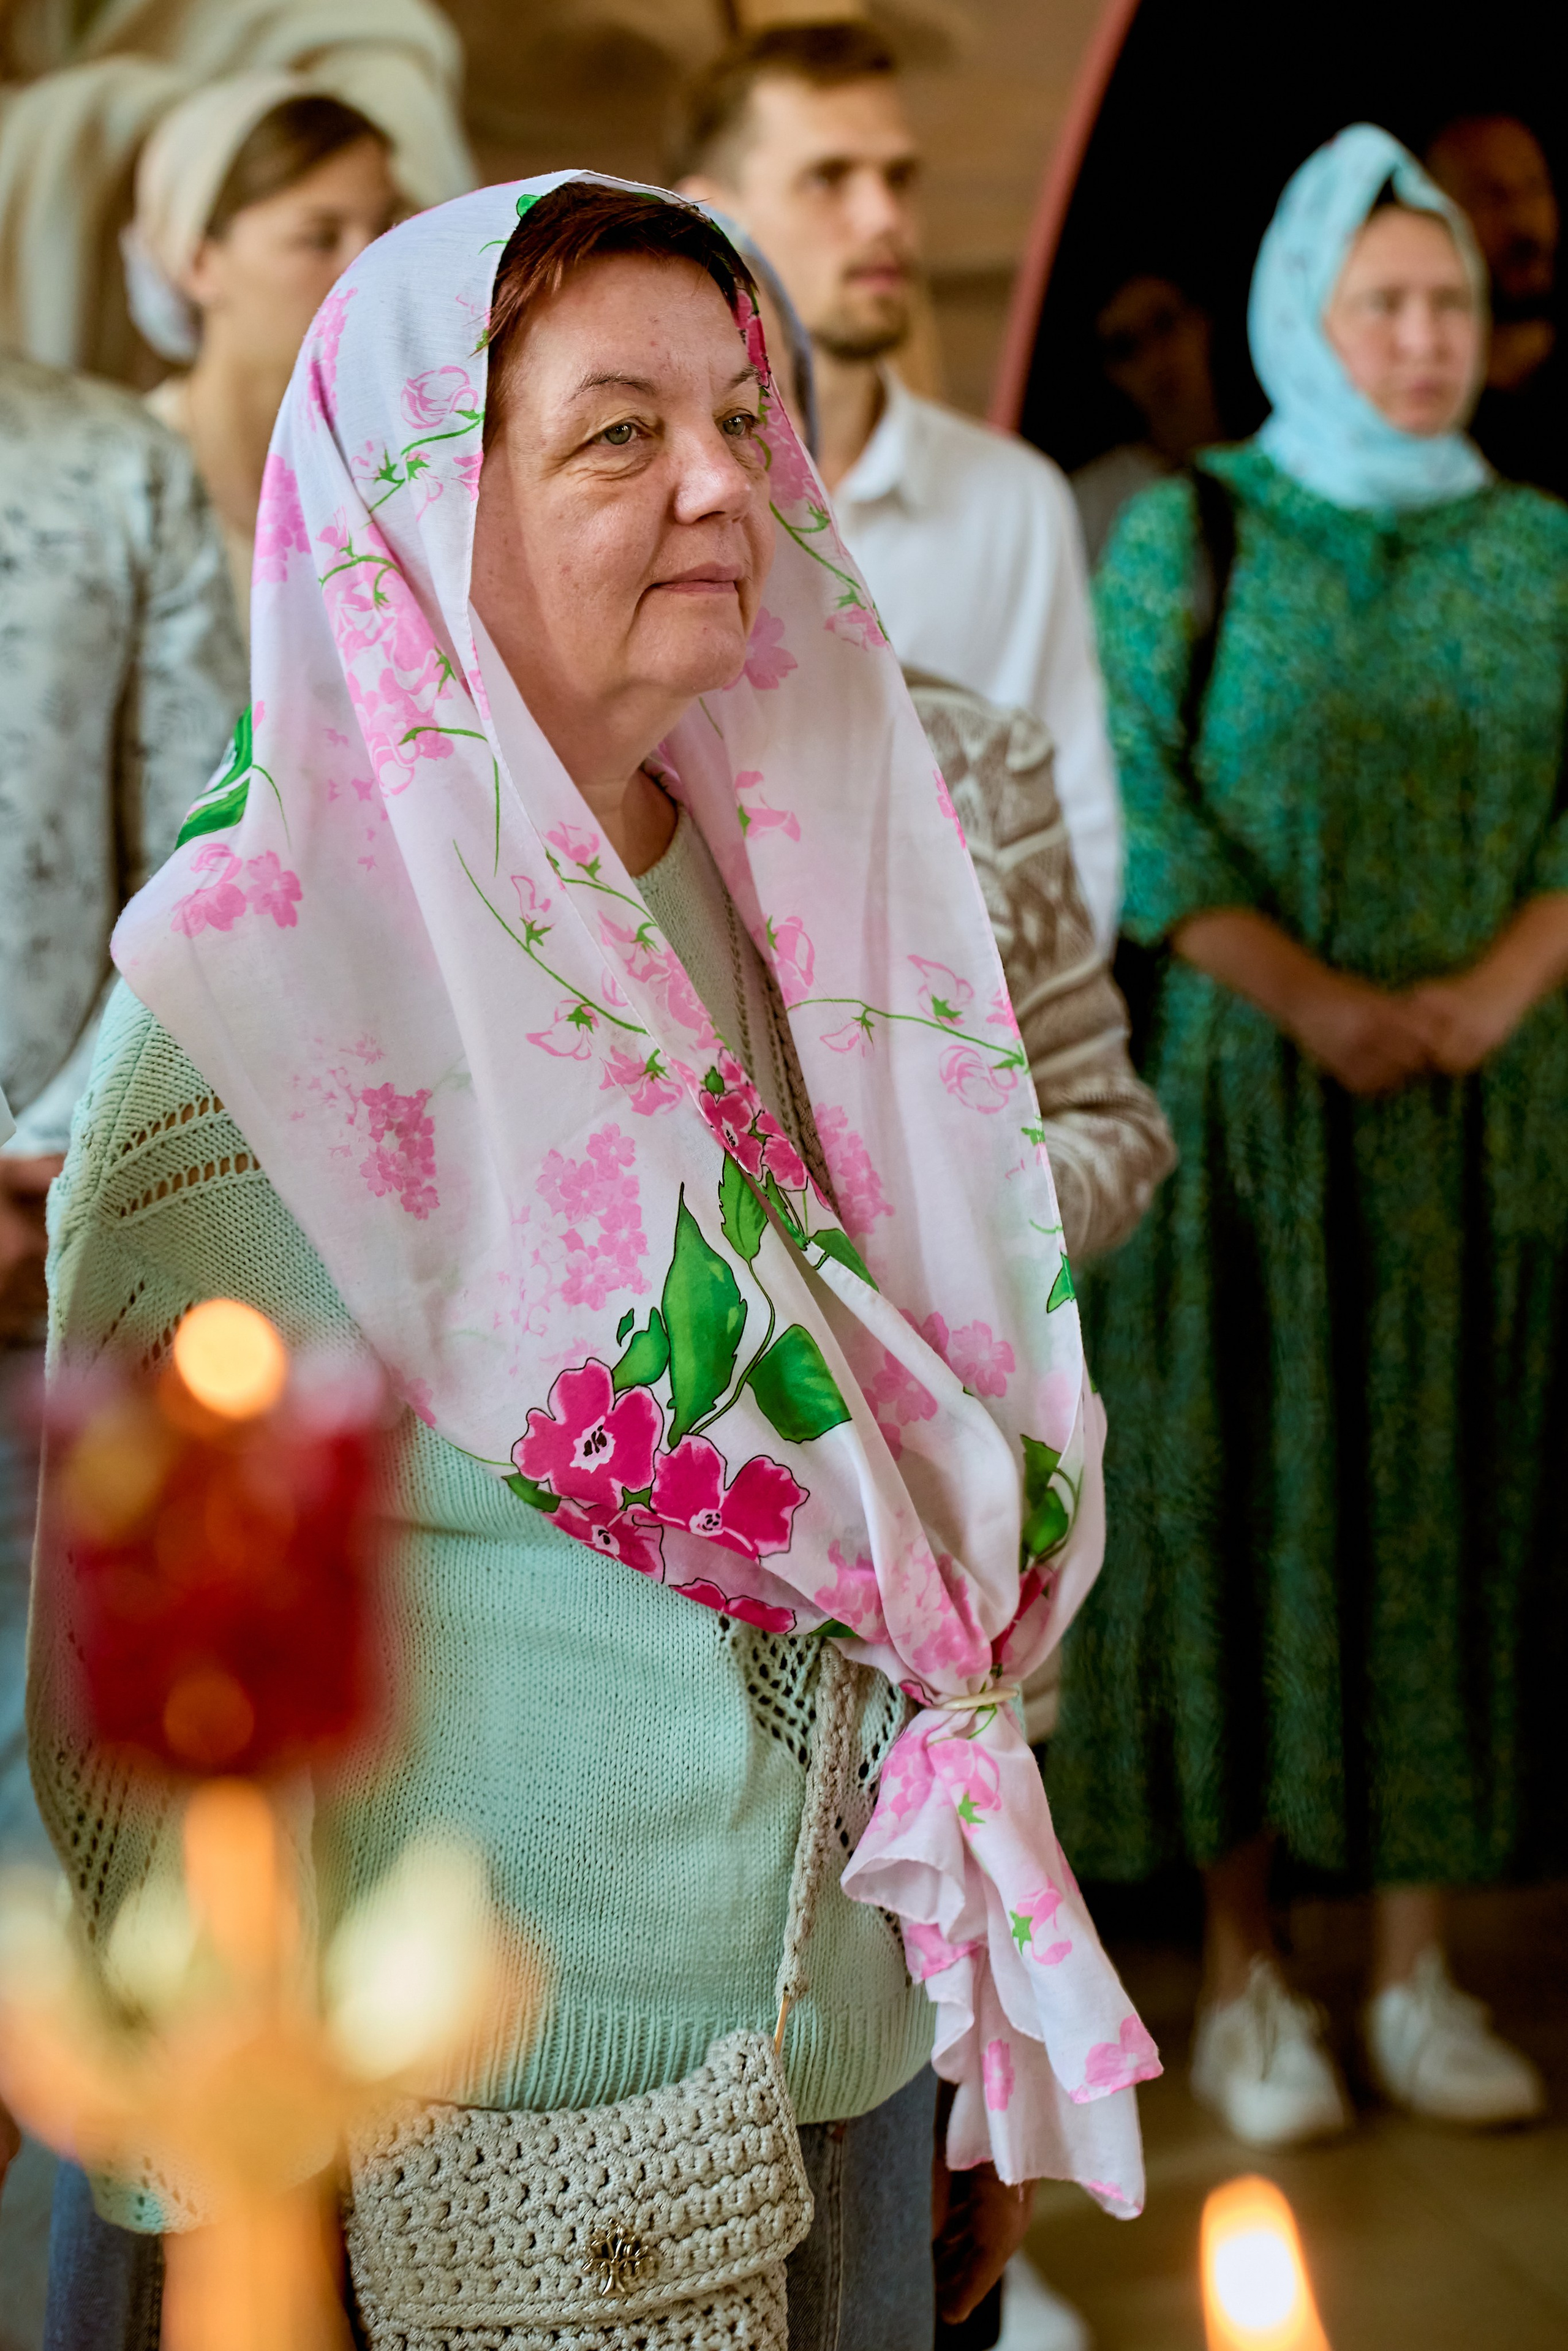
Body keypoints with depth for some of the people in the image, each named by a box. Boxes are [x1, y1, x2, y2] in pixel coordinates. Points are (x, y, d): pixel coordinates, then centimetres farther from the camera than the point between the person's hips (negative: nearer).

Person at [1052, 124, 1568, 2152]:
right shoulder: (1187, 533, 2)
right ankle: (1241, 1975, 9)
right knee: (1243, 1503, 0)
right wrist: (1312, 998, -16)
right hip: (1244, 1100, -3)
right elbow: (1131, 796, -8)